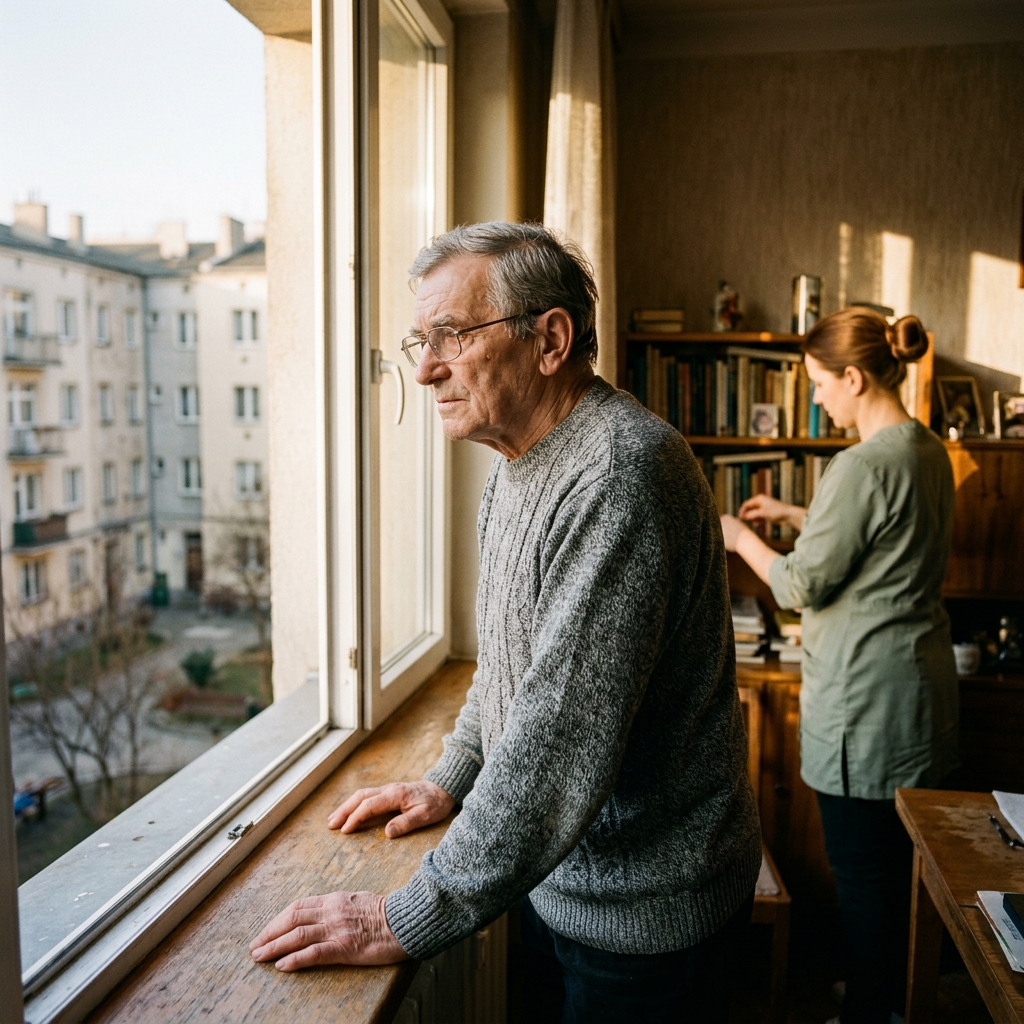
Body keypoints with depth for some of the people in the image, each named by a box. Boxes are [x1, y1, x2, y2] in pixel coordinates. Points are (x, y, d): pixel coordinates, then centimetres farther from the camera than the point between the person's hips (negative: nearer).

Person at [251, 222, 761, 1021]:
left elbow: (565, 734, -33)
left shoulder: (621, 474, -29)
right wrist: (448, 783, 12)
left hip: (641, 905, -8)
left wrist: (411, 922, -26)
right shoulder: (519, 463, 5)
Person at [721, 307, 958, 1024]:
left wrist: (740, 539, 0)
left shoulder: (862, 466, -22)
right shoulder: (930, 453, 7)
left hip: (866, 696, -10)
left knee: (862, 870, 6)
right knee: (900, 856, 23)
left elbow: (802, 587, -16)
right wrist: (795, 515, 19)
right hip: (921, 684, 10)